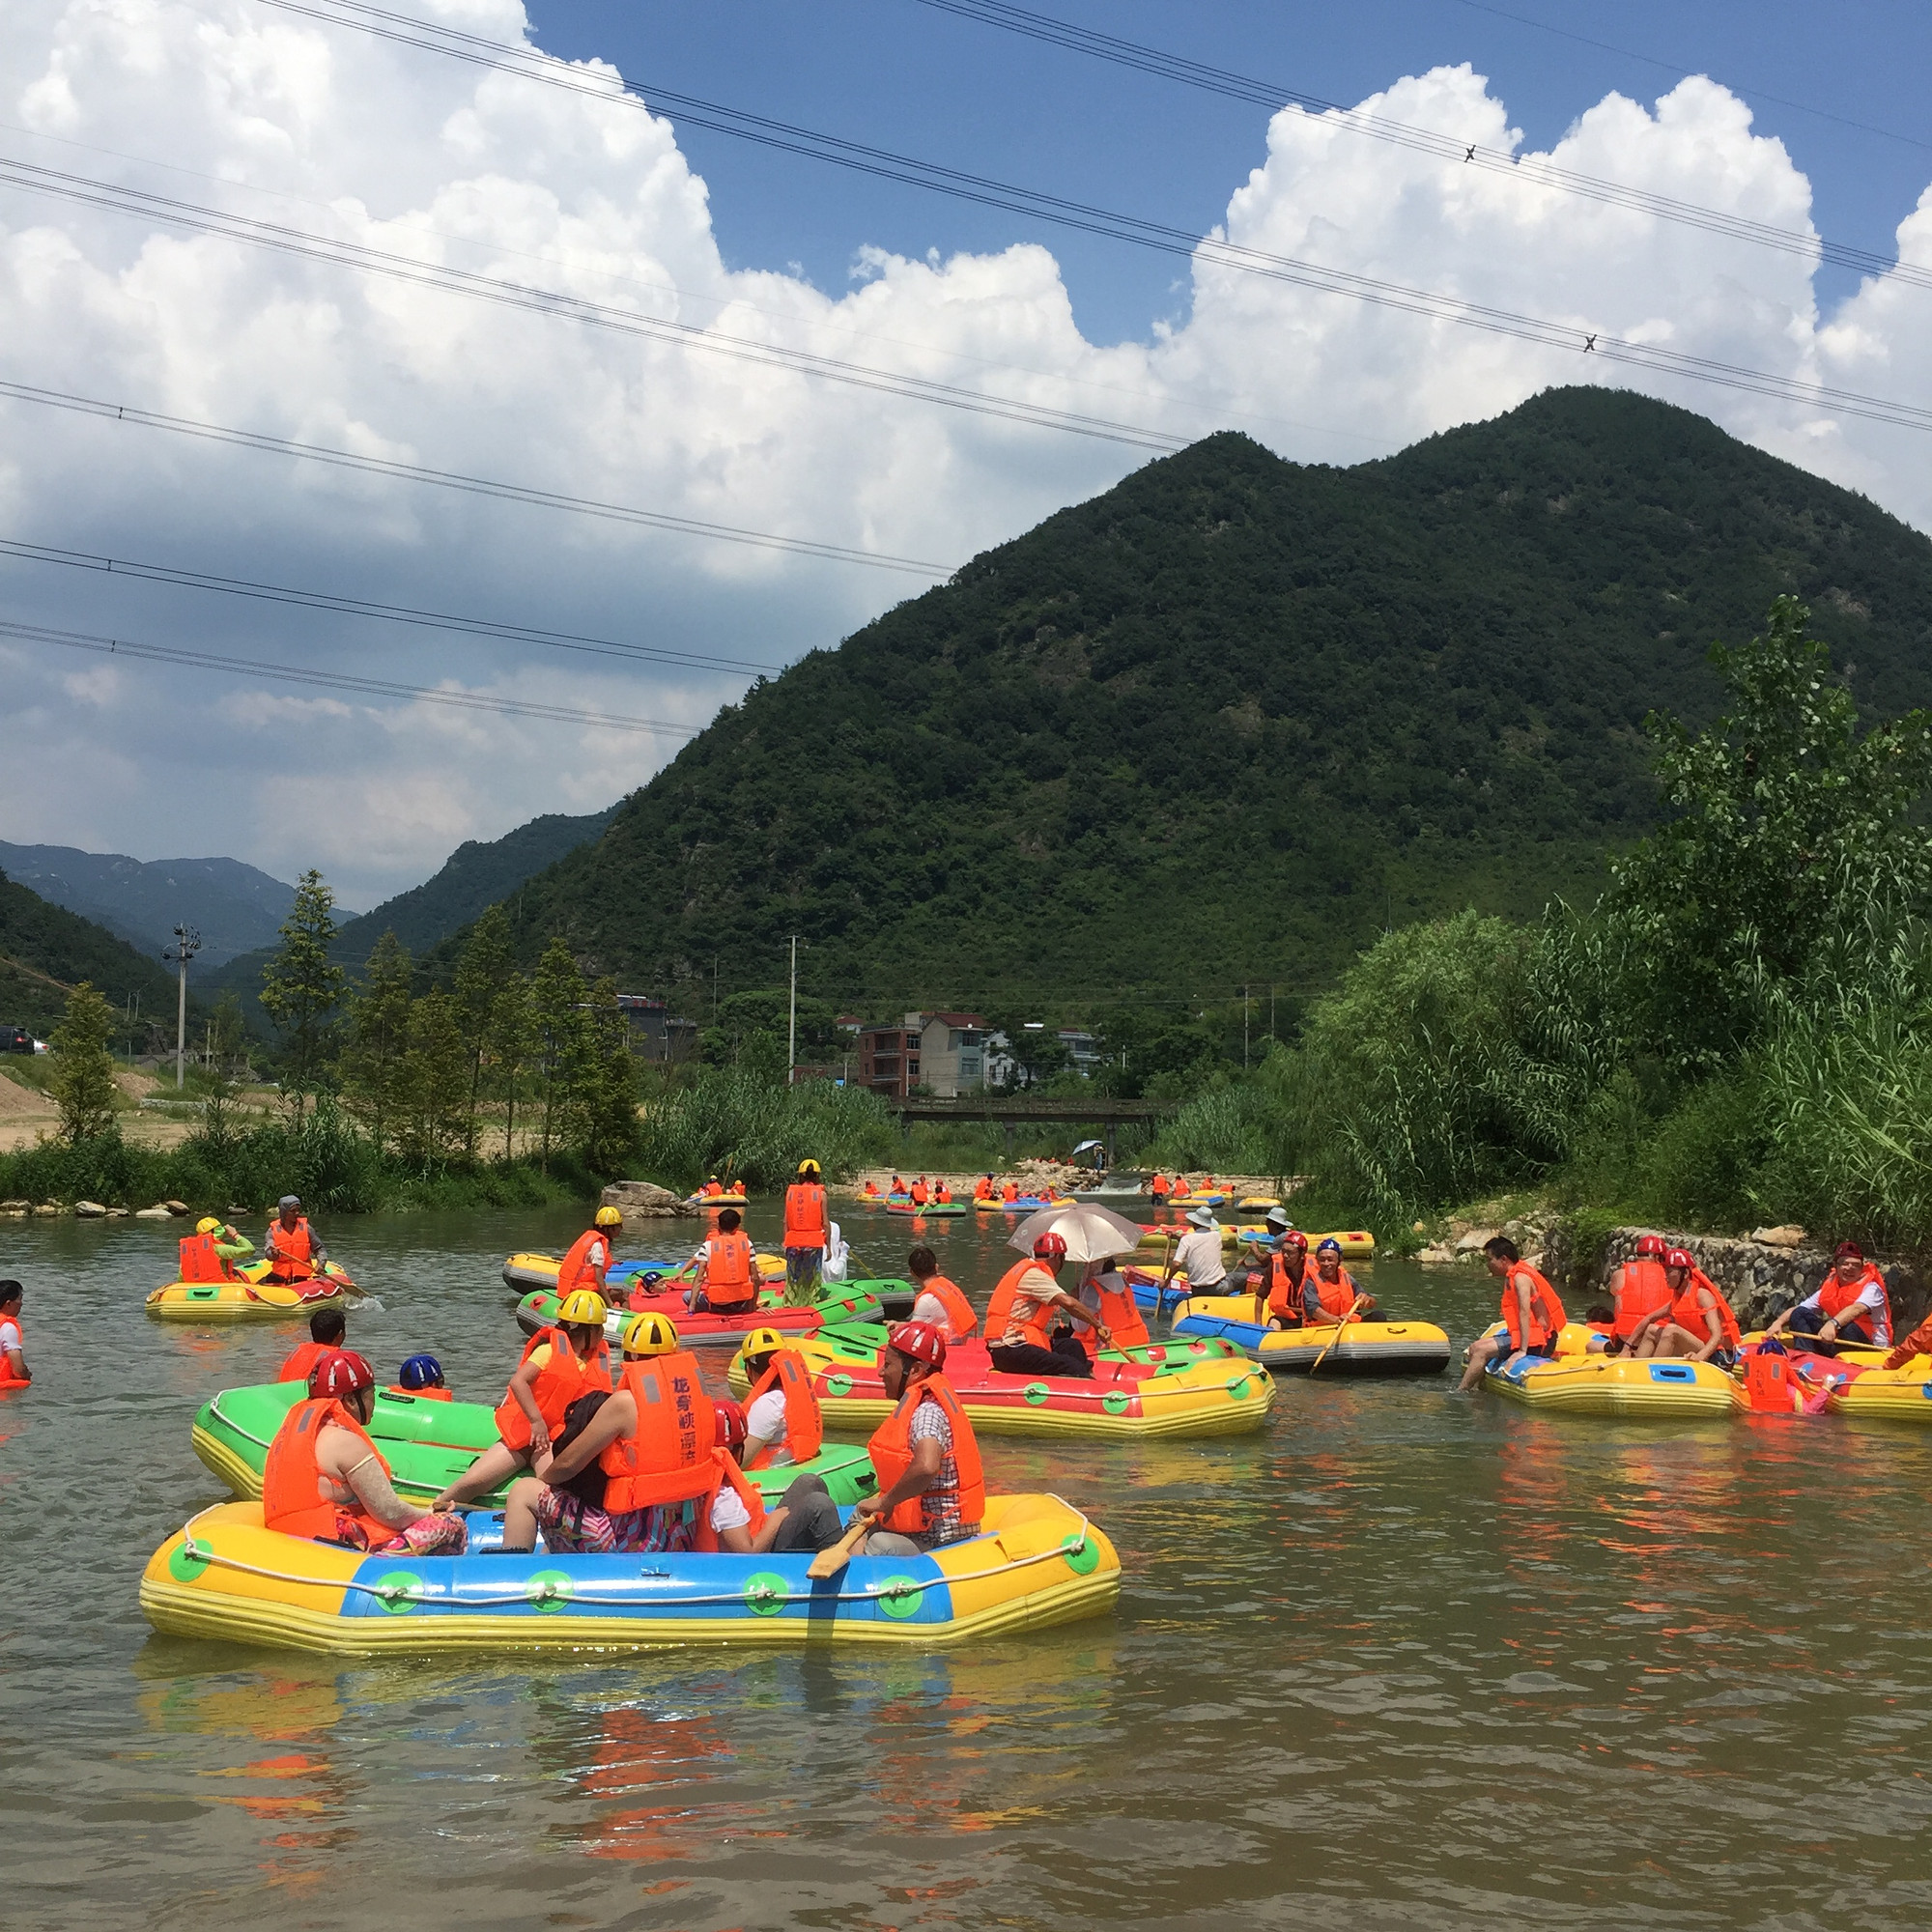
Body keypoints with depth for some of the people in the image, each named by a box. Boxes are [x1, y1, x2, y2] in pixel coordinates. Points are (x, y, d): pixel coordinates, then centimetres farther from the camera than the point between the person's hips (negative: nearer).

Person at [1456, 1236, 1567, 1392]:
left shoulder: (1520, 1278, -17)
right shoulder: (1512, 1277, 14)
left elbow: (1525, 1313, -25)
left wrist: (1522, 1351, -30)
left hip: (1537, 1340, -10)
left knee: (1481, 1350, -16)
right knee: (1475, 1347, 7)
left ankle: (1460, 1392, -12)